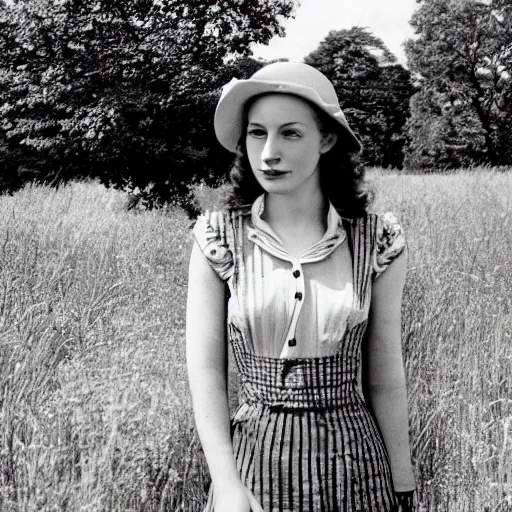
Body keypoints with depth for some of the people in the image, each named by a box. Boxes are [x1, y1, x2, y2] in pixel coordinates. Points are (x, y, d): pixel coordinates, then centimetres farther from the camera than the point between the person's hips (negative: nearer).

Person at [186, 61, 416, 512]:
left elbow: (385, 382, -2)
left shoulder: (376, 242, -7)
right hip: (252, 458, 0)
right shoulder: (219, 239, -7)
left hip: (351, 462, 1)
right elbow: (205, 368, -9)